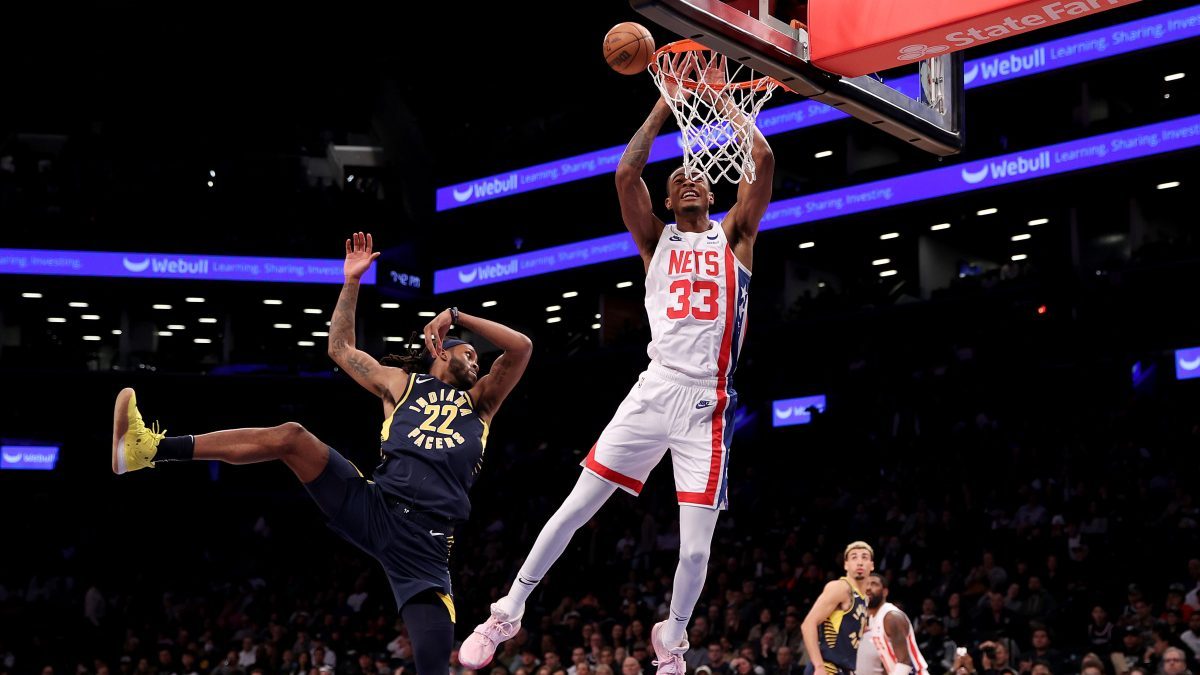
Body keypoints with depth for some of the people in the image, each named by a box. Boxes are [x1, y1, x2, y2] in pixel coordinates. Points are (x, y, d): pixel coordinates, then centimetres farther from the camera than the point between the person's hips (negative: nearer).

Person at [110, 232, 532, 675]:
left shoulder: (479, 402, 24)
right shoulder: (400, 384, 26)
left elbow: (521, 349, 11)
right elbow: (340, 348, 29)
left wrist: (457, 316, 10)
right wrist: (352, 280, 25)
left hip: (423, 538, -1)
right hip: (372, 506, 1)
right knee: (291, 436, -14)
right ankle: (150, 449, -18)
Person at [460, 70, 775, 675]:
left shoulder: (734, 236, 13)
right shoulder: (657, 240, 14)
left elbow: (764, 161, 0)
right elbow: (627, 173, -2)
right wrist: (664, 103, 3)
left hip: (708, 405, 0)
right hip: (654, 391, 1)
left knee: (695, 549, -3)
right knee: (575, 508, -1)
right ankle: (508, 613, 13)